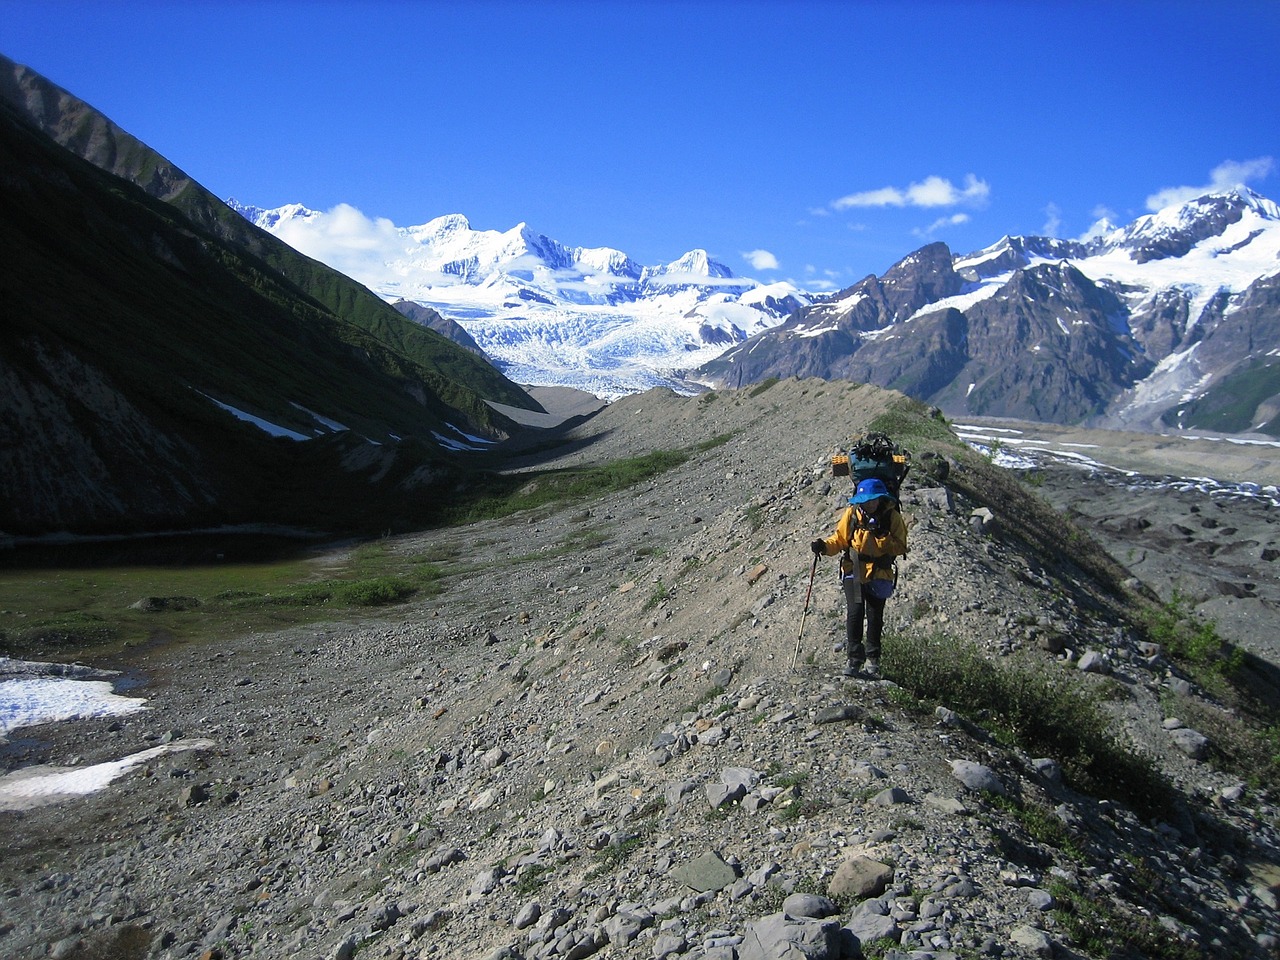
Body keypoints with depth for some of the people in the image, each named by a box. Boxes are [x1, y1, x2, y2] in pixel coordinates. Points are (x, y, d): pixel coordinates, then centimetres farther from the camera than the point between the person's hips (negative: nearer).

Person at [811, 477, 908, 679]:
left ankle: (872, 660, 20)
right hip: (854, 572, 0)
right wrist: (825, 547, -15)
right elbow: (839, 539, 4)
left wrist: (881, 536, -22)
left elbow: (900, 548, -8)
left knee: (875, 617, 6)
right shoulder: (852, 514, -4)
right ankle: (854, 659, -4)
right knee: (855, 613, -11)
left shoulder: (892, 517, -6)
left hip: (879, 575, 0)